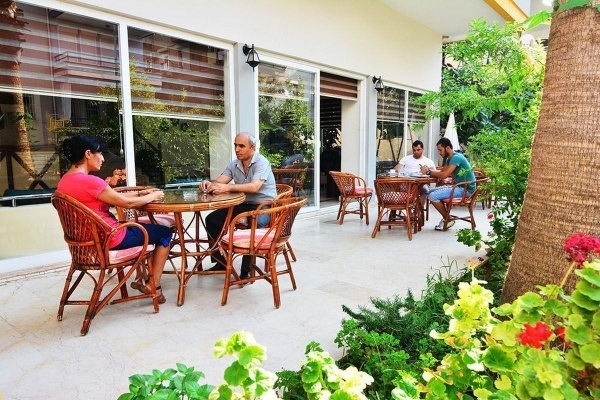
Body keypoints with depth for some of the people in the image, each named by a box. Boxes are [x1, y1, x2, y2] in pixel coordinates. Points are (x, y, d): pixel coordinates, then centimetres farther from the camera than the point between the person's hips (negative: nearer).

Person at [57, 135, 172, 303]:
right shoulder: (89, 181, -25)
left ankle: (140, 279, 31)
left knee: (143, 225, 31)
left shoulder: (65, 181, 5)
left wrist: (140, 193, 10)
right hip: (109, 239, -10)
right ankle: (153, 286, 12)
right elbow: (127, 203, -17)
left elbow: (113, 198, 10)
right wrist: (153, 196, 0)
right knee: (165, 233, 7)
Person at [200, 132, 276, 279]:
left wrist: (228, 187, -40)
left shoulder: (261, 163, -15)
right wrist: (209, 183, -26)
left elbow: (254, 187, -31)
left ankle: (246, 271, -20)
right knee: (212, 219, -3)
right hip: (243, 205, 7)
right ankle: (221, 261, 8)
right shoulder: (234, 164, 7)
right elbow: (219, 182, -2)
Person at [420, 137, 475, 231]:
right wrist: (429, 170, -7)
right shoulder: (451, 158, 13)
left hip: (465, 189, -10)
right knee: (431, 192, 11)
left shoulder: (456, 157, -19)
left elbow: (444, 175, -27)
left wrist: (428, 171, -16)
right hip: (459, 186, 10)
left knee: (433, 196, -19)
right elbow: (442, 171, 10)